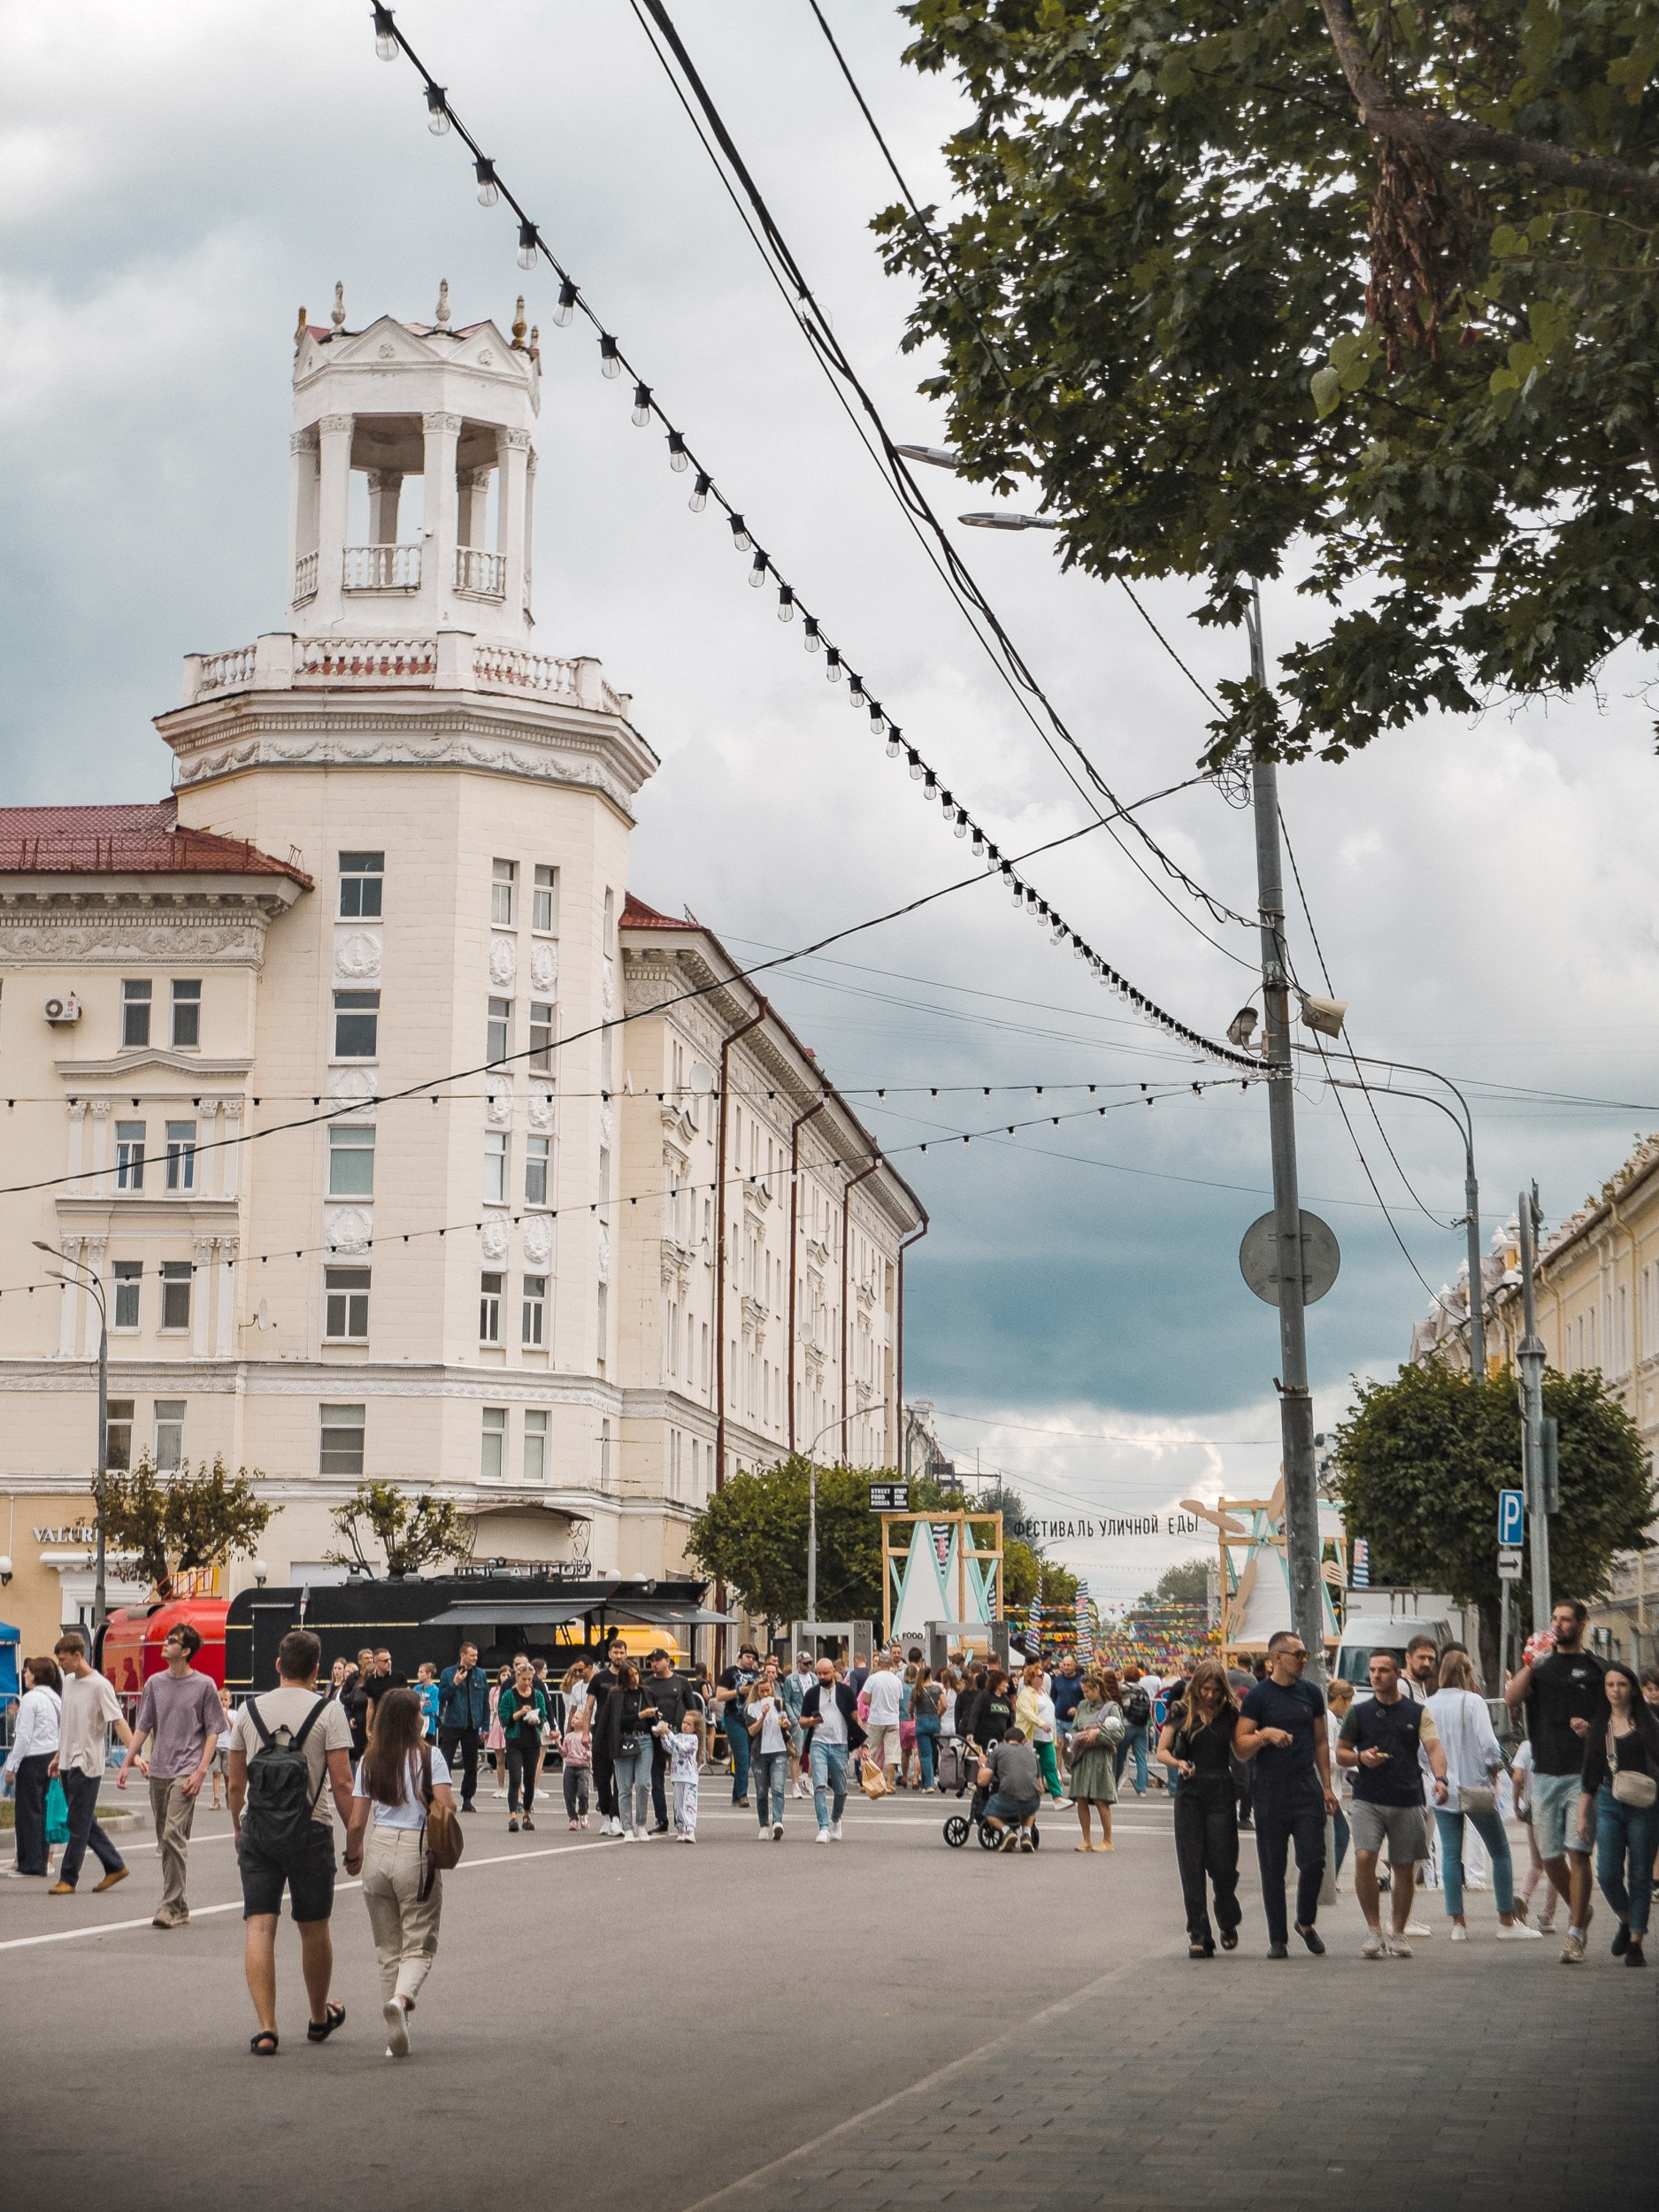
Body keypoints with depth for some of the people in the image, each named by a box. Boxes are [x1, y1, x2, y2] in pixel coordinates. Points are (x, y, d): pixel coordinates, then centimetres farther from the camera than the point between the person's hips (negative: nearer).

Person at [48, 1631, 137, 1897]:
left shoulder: (99, 1686, -13)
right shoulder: (68, 1682, 11)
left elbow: (118, 1722, -18)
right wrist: (58, 1757, 22)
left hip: (87, 1764, -8)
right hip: (68, 1764, 8)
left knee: (78, 1824, -4)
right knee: (86, 1823, 12)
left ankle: (68, 1879, 0)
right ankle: (115, 1867, 20)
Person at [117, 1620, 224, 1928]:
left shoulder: (204, 1686, -2)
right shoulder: (155, 1683, 11)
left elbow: (213, 1732, -2)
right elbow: (143, 1727, 17)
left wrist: (201, 1770, -11)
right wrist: (127, 1763, 9)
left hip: (186, 1772, -6)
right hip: (158, 1772, 6)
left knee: (174, 1835, -15)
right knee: (164, 1841, 8)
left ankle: (171, 1906, -13)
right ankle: (178, 1903, 17)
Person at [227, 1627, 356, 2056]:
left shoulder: (249, 1710, 5)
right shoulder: (328, 1711, -4)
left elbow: (236, 1783, 10)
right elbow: (342, 1784, -7)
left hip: (256, 1831, 2)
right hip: (309, 1831, -2)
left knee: (259, 1927, -1)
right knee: (314, 1928, 14)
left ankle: (265, 2028, -10)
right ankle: (320, 2017, 31)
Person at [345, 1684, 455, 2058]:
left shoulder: (370, 1761, 6)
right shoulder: (429, 1755, -4)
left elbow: (356, 1821, 4)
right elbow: (445, 1806, -12)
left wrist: (352, 1855, 21)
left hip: (378, 1851, 3)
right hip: (417, 1853, -3)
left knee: (388, 1949, 12)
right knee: (419, 1945, 3)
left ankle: (395, 2038, 11)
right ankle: (401, 1999, -28)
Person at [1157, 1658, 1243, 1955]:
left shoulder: (1229, 1713, 4)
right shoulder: (1181, 1713, 3)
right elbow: (1162, 1750, 0)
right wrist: (1178, 1763, -18)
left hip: (1221, 1793, 0)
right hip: (1190, 1794, 0)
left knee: (1222, 1864, -2)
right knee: (1192, 1866, -2)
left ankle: (1228, 1923, 24)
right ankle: (1198, 1935, 2)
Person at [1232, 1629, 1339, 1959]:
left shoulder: (1310, 1693, 11)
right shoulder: (1258, 1695, -3)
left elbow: (1320, 1743, 17)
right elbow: (1240, 1748, -6)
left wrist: (1327, 1786, 11)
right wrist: (1265, 1734, -23)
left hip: (1307, 1793, 3)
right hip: (1270, 1794, -3)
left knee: (1313, 1862, -5)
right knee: (1273, 1870, 2)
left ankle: (1306, 1923, 18)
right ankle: (1277, 1938, 11)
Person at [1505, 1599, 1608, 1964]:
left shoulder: (1595, 1669, 6)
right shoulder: (1541, 1663, 13)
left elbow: (1609, 1719, 5)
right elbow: (1511, 1700, -2)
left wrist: (1590, 1728, -16)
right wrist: (1530, 1663, -13)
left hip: (1582, 1773, -3)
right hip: (1544, 1773, 3)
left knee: (1577, 1852, -11)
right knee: (1550, 1856, 6)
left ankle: (1575, 1937, -9)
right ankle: (1578, 1910, 30)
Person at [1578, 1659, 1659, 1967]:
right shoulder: (1598, 1725, 9)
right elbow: (1589, 1775, 11)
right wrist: (1582, 1814, 8)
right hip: (1608, 1803, 2)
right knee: (1608, 1874, -5)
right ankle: (1626, 1921, 22)